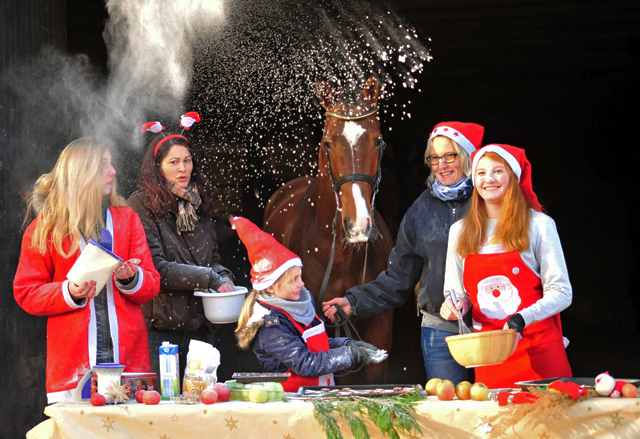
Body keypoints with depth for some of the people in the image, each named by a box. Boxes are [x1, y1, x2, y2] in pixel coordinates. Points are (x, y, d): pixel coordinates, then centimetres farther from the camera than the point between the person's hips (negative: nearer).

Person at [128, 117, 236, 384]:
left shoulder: (198, 204, 16)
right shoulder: (141, 206, -5)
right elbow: (154, 268, -13)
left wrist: (223, 276, -1)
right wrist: (208, 278, -15)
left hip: (200, 325, 6)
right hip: (160, 328, -6)